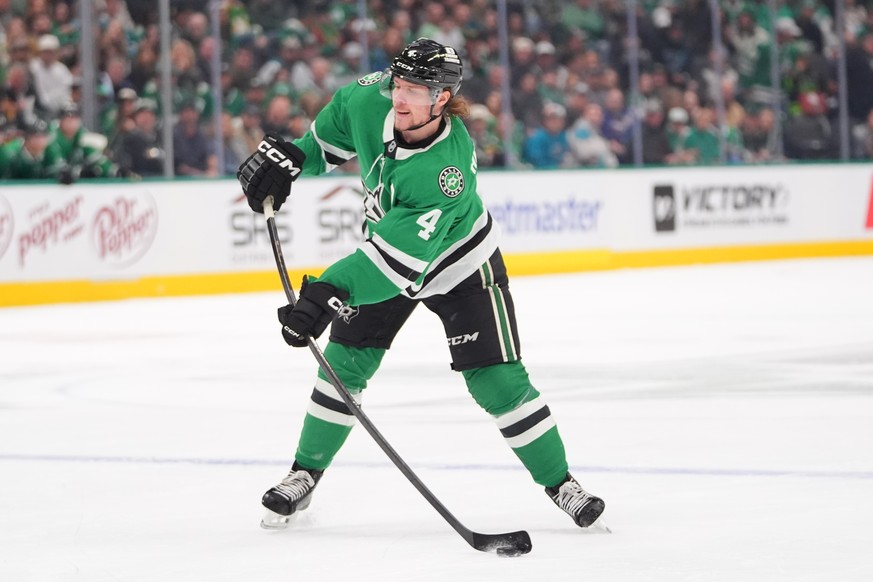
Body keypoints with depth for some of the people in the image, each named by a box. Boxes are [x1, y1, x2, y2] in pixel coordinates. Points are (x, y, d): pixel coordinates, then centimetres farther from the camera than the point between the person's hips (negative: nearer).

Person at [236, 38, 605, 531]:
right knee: (345, 362, -1)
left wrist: (329, 293, -51)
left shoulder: (449, 168, -40)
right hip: (386, 247, 5)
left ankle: (559, 483, 8)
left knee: (498, 379, -9)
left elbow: (400, 256, -44)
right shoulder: (372, 100, -24)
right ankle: (305, 476, 13)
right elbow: (338, 122, 4)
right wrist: (289, 155, -5)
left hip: (458, 265, -5)